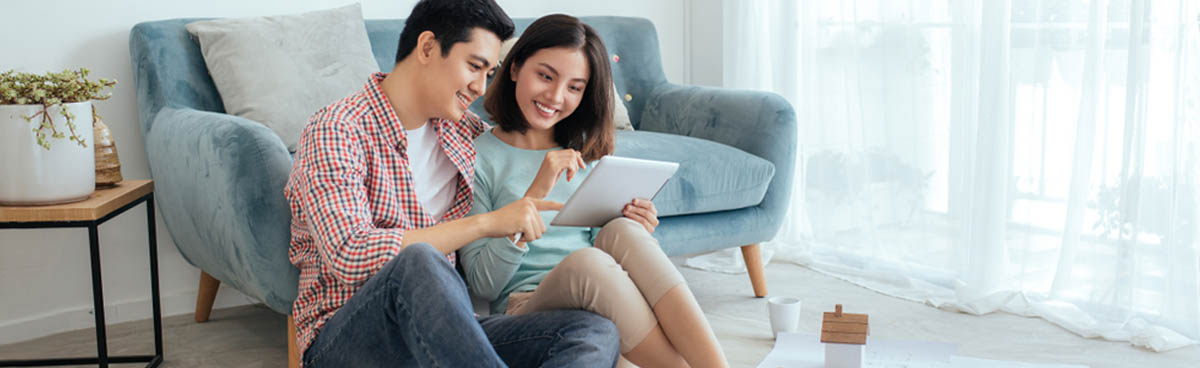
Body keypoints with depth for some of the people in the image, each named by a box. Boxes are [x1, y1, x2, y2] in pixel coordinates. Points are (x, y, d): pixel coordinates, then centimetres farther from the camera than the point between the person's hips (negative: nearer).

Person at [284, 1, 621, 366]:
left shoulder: (466, 131, 13)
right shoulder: (336, 130, -9)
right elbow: (350, 255, -24)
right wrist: (485, 223, -23)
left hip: (440, 334, 7)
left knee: (597, 332, -20)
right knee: (418, 262, -40)